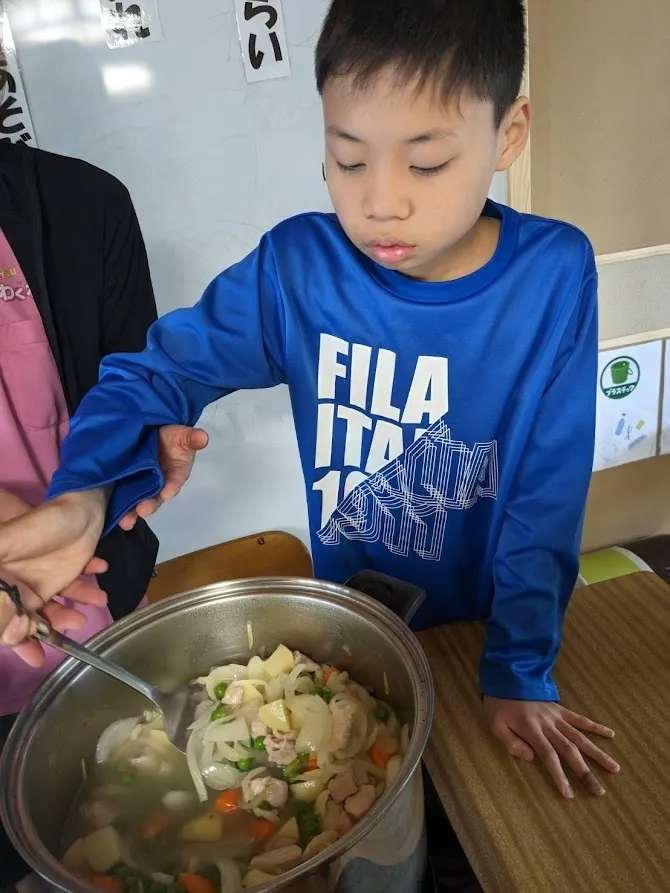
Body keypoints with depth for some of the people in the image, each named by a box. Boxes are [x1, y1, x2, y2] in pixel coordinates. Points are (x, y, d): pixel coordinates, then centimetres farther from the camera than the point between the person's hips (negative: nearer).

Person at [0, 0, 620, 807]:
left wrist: (522, 670, -13)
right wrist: (86, 495, -35)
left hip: (488, 624, 0)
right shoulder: (295, 266, -20)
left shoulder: (555, 276, -21)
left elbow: (549, 495, -17)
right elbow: (158, 371, -15)